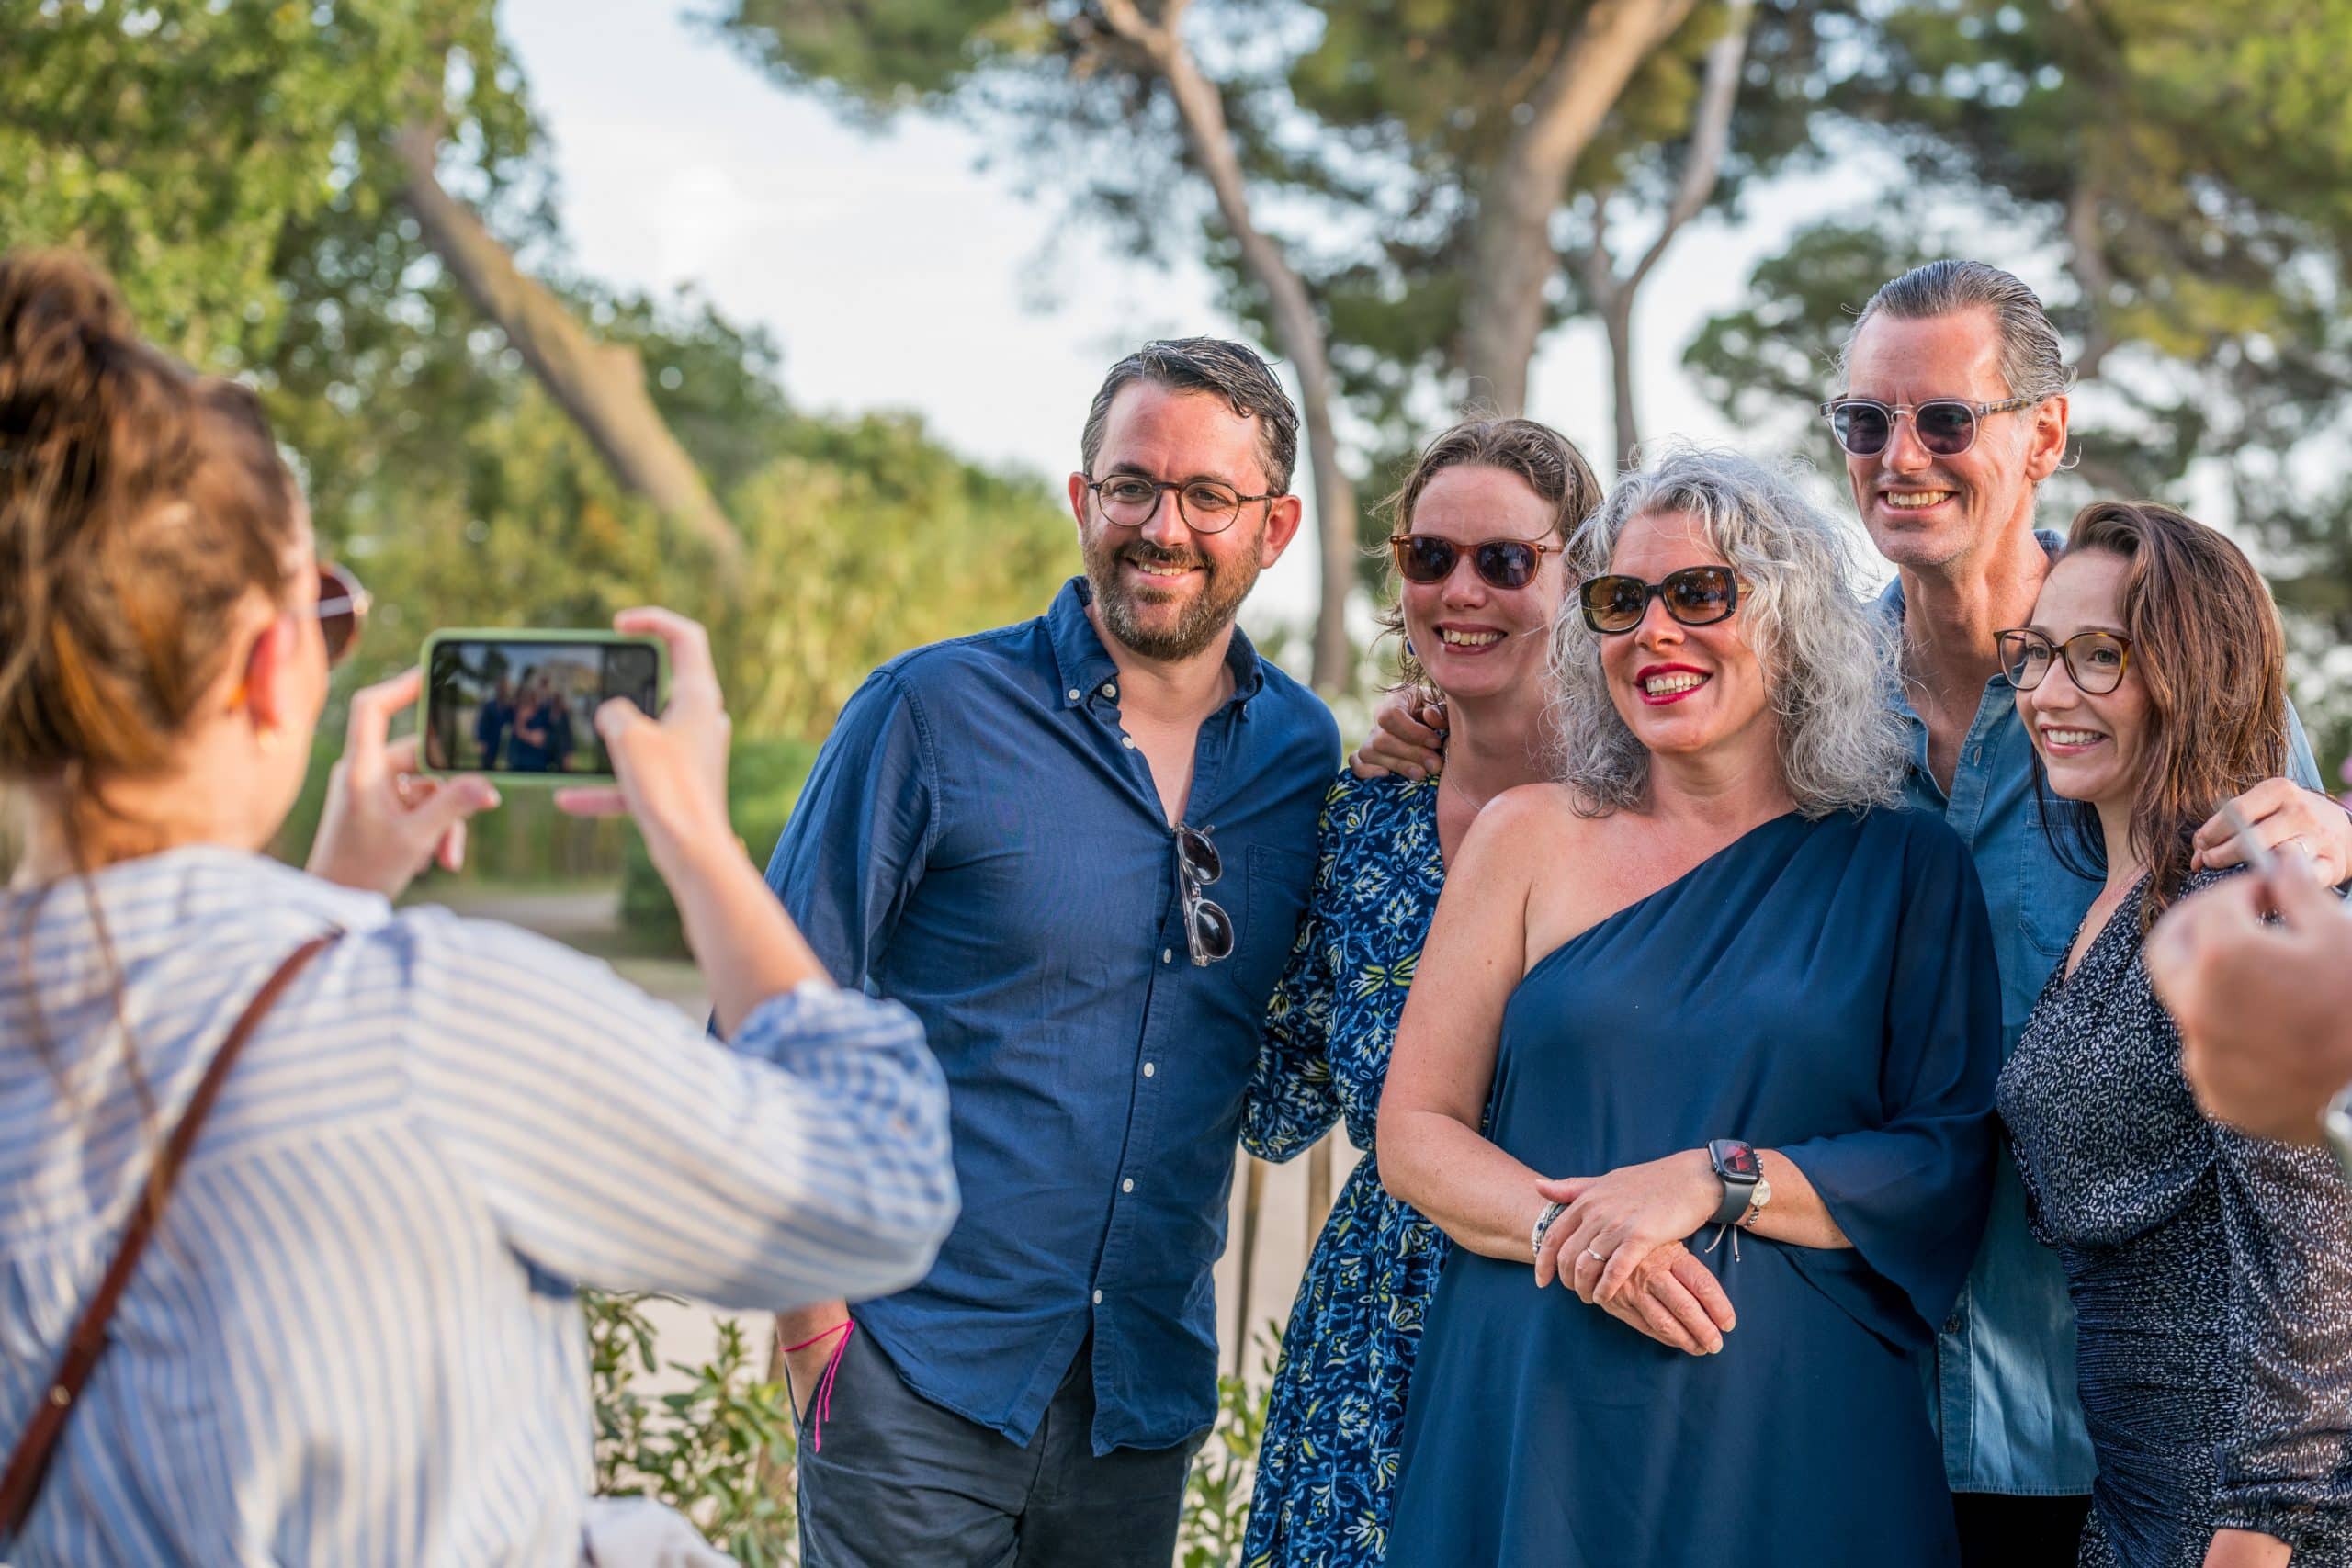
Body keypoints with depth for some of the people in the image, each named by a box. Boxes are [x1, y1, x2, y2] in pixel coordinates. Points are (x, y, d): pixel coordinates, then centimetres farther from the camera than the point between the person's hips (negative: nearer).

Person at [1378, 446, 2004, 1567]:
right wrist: (1576, 1235, -16)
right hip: (1533, 1414, 1)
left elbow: (1950, 1170, -2)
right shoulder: (1531, 837, 5)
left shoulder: (1906, 866, 3)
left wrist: (1714, 1180, -15)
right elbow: (1414, 1132, 2)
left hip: (1796, 1429, 0)